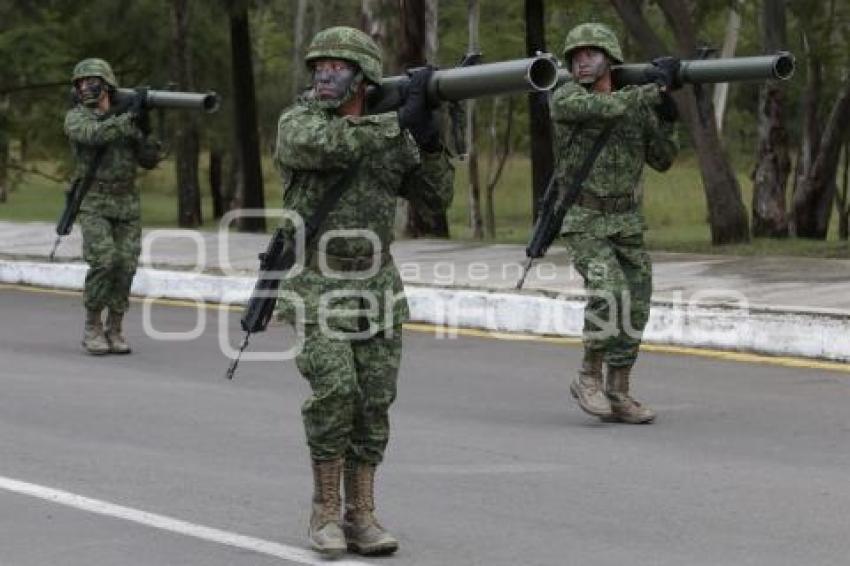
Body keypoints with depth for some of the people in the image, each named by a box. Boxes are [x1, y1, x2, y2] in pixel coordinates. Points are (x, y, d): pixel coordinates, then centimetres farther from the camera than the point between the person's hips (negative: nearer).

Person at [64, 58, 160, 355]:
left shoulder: (126, 117, 8)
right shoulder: (76, 117, -3)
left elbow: (150, 160, 4)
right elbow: (94, 135, -26)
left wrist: (142, 128, -10)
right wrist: (128, 116, -25)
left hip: (127, 204, 4)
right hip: (94, 203, -4)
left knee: (126, 266, -3)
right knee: (103, 263, -17)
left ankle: (114, 331, 7)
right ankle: (92, 328, -3)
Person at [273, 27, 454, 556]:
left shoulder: (392, 133, 8)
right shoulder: (298, 120, -4)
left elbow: (436, 199, 5)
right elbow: (325, 145, -27)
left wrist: (430, 140, -11)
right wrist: (402, 120, -26)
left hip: (377, 284, 4)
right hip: (316, 281, -4)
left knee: (373, 402, 1)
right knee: (334, 391, -17)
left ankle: (361, 516, 7)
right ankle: (326, 510, -4)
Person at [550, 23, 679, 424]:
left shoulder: (638, 103, 6)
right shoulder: (565, 98, -9)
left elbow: (662, 160, 8)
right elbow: (607, 108, -27)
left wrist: (665, 116, -7)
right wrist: (657, 85, -20)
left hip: (626, 221, 5)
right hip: (583, 221, -5)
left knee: (634, 306, 0)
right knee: (609, 291, -23)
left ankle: (618, 395, 10)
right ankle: (589, 378, -6)